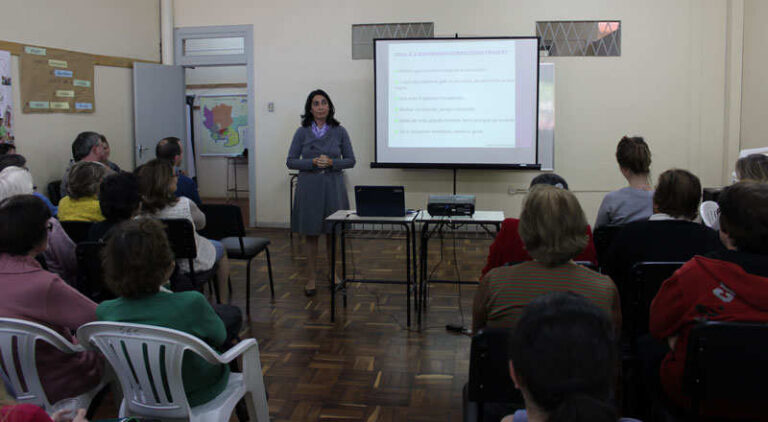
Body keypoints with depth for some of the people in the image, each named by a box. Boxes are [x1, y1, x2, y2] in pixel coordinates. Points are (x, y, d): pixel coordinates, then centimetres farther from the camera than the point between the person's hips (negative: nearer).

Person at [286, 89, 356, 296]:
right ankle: (311, 278, 12)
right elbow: (290, 161, 1)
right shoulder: (302, 132, 1)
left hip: (333, 186, 1)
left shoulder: (339, 131, 2)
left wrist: (331, 162, -14)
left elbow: (350, 160, 4)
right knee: (310, 234, 3)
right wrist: (313, 163, -14)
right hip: (309, 187, 0)